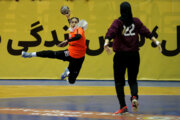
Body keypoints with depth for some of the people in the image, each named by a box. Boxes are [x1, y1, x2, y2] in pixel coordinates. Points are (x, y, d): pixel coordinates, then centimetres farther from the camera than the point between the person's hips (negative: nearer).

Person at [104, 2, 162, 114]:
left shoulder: (118, 22, -5)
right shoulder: (136, 21, 4)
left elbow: (110, 33, -20)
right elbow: (146, 32, 3)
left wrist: (106, 43, -33)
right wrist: (156, 41, 7)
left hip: (121, 55, -3)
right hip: (134, 54, 3)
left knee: (119, 81, 6)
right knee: (133, 80, 14)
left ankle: (123, 106, 0)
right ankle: (134, 97, -15)